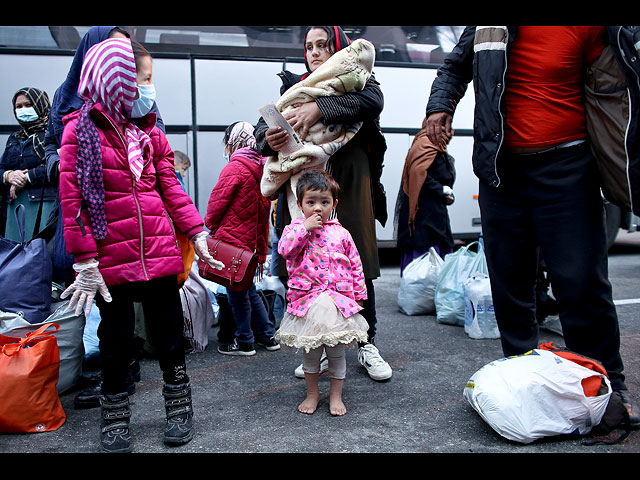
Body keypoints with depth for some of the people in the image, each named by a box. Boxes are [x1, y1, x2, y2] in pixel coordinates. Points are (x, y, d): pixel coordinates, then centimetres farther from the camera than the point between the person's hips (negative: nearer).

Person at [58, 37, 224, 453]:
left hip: (160, 252, 3)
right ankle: (116, 416, 30)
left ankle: (179, 407, 29)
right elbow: (72, 200, -7)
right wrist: (85, 261, -11)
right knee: (116, 337, 11)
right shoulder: (80, 130, -3)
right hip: (111, 258, -3)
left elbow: (171, 190, 10)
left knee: (170, 332, 11)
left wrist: (197, 233, 0)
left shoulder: (151, 134, 10)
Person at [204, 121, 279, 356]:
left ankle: (244, 342, 13)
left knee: (237, 292, 3)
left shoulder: (234, 168, -14)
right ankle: (268, 336, 24)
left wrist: (212, 225, 8)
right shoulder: (261, 168, 10)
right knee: (248, 290, 18)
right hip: (254, 240, 8)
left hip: (233, 238, -8)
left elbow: (217, 202, -11)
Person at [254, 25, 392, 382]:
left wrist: (321, 108, -22)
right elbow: (262, 128, 8)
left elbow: (374, 101, -12)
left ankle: (367, 345, 14)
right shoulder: (294, 86, 19)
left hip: (349, 187, -2)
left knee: (358, 266, -1)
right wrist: (268, 140, -17)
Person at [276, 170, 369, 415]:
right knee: (310, 352, 10)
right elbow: (284, 249, -17)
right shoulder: (295, 229, 2)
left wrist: (359, 295, 8)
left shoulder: (341, 234, 5)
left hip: (339, 301, 1)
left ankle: (336, 396, 26)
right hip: (307, 301, -1)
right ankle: (312, 393, 30)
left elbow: (355, 266, 10)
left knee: (337, 352, 9)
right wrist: (305, 228, -18)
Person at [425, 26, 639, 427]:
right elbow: (455, 67, 23)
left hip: (565, 167, -3)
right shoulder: (488, 28, 8)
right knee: (509, 280, 8)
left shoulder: (590, 29, -2)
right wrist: (440, 106, 2)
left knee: (580, 280, -5)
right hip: (501, 168, 4)